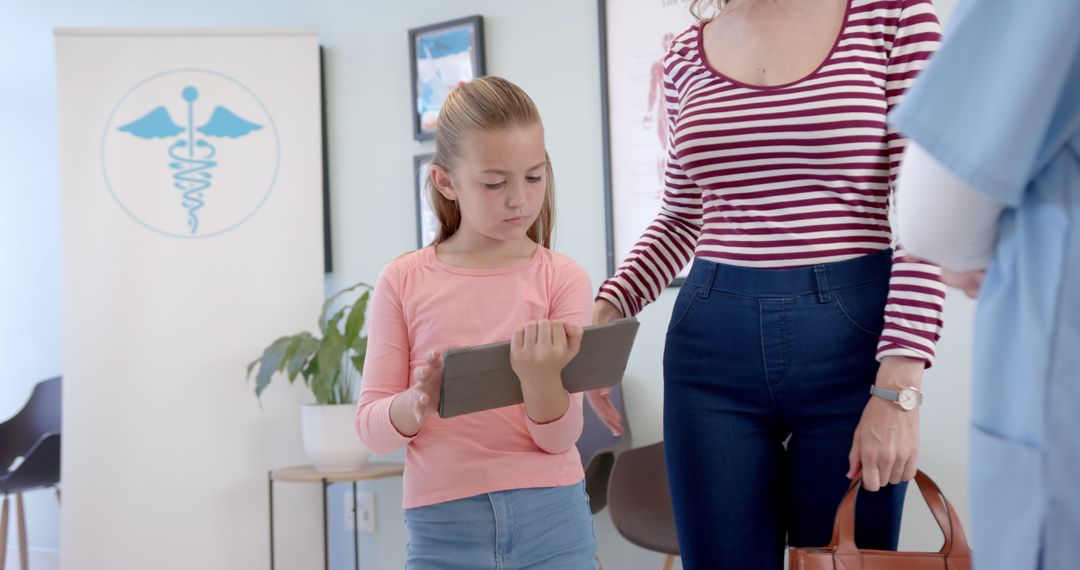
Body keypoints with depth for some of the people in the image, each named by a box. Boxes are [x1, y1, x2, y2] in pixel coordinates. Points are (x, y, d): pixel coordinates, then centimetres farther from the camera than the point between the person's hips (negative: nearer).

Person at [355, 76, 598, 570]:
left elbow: (559, 438, -4)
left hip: (551, 519, 0)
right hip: (442, 529, 0)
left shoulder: (563, 279, -1)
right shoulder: (403, 282, 0)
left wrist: (542, 378, -23)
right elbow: (371, 428, 0)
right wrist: (417, 404, -19)